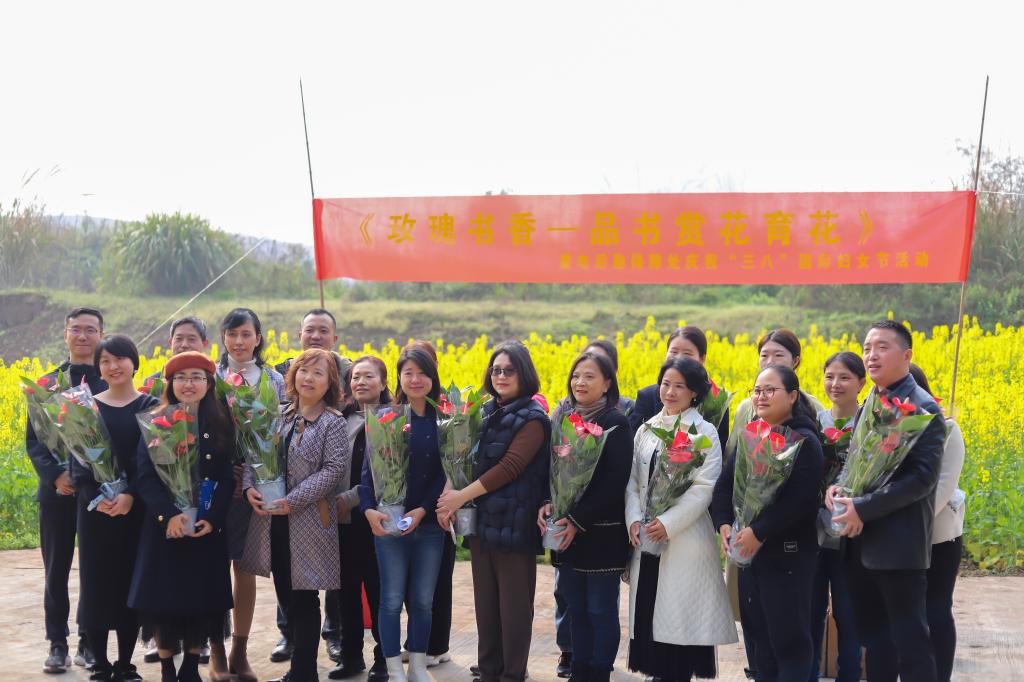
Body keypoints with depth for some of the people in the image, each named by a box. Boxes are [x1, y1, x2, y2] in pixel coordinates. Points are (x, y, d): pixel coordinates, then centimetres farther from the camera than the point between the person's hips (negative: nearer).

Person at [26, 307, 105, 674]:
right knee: (56, 570, 6)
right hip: (57, 492, 1)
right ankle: (57, 644, 15)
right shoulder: (47, 384, 6)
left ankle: (90, 643, 15)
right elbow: (33, 440, 2)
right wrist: (55, 475, -15)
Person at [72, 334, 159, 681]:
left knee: (131, 583, 3)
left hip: (137, 508, -1)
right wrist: (96, 497, -14)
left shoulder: (150, 407, 3)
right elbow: (77, 458, 1)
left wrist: (131, 494, -17)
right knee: (97, 583, 2)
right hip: (95, 509, 1)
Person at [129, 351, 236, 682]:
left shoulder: (221, 424, 4)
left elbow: (227, 477, 1)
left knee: (204, 596, 4)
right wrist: (169, 515, -20)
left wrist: (212, 518, -12)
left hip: (208, 527, 1)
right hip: (165, 525, -1)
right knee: (163, 596, 0)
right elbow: (145, 477, -7)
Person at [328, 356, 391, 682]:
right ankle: (351, 655, 20)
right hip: (343, 516, 5)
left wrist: (352, 497, -16)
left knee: (378, 587, 2)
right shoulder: (341, 418, 11)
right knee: (347, 586, 9)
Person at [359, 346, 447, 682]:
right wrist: (369, 509, -18)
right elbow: (369, 468, -3)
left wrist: (422, 510, -13)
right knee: (391, 600, 2)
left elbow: (446, 472, -2)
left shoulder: (443, 420, 2)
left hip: (429, 523, 1)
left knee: (423, 601, 9)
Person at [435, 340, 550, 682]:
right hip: (480, 521, 6)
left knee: (514, 604, 1)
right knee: (485, 601, 12)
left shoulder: (532, 418, -8)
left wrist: (461, 496, -18)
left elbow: (510, 467, -17)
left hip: (515, 524, -6)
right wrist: (450, 492, -12)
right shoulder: (484, 413, 11)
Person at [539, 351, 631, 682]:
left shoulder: (615, 423, -10)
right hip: (564, 531, 6)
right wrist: (544, 503, -10)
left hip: (601, 533, -6)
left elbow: (615, 481, -16)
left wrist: (578, 521, -18)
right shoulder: (562, 417, 8)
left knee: (601, 610, 3)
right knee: (575, 608, 13)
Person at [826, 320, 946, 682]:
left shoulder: (923, 408, -10)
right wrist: (835, 487, -6)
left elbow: (923, 477, -19)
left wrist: (863, 508, -22)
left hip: (899, 545, -8)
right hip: (861, 542, 8)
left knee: (909, 642, -3)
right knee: (874, 638, 14)